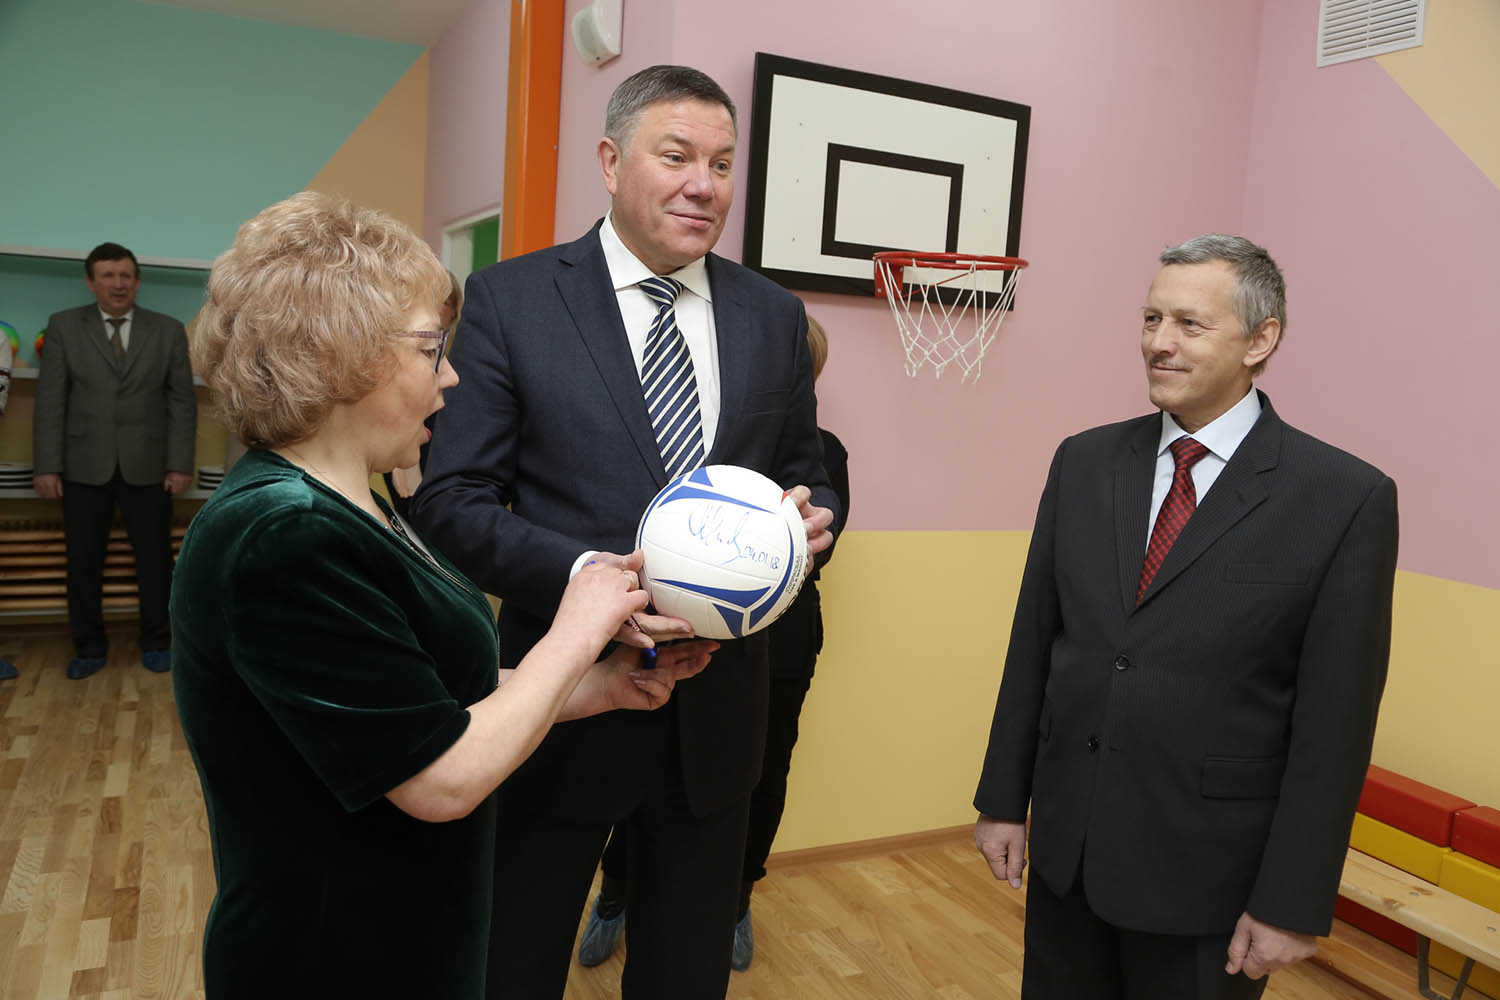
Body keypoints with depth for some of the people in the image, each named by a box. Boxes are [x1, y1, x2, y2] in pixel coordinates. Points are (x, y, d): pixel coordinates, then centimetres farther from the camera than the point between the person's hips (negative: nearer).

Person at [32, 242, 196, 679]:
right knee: (83, 561, 6)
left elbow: (182, 401, 2)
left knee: (155, 557, 5)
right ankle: (89, 648, 20)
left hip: (147, 465, 0)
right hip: (84, 465, 1)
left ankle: (156, 643, 20)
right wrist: (48, 465, -6)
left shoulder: (168, 330, 5)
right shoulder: (64, 326, 5)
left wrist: (180, 464, -5)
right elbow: (50, 399, 1)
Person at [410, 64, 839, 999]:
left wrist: (812, 517, -14)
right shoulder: (512, 299, -7)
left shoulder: (775, 316, 3)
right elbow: (452, 499, -9)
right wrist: (585, 575, -26)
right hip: (565, 703, -2)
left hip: (718, 711, 3)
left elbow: (805, 476, 11)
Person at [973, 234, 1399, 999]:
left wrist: (1292, 903, -8)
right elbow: (1033, 640, 3)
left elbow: (1335, 721, -10)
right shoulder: (1084, 461, 1)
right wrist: (1002, 799, 5)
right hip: (1065, 845, 4)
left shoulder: (1346, 499, -11)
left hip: (1208, 870, -3)